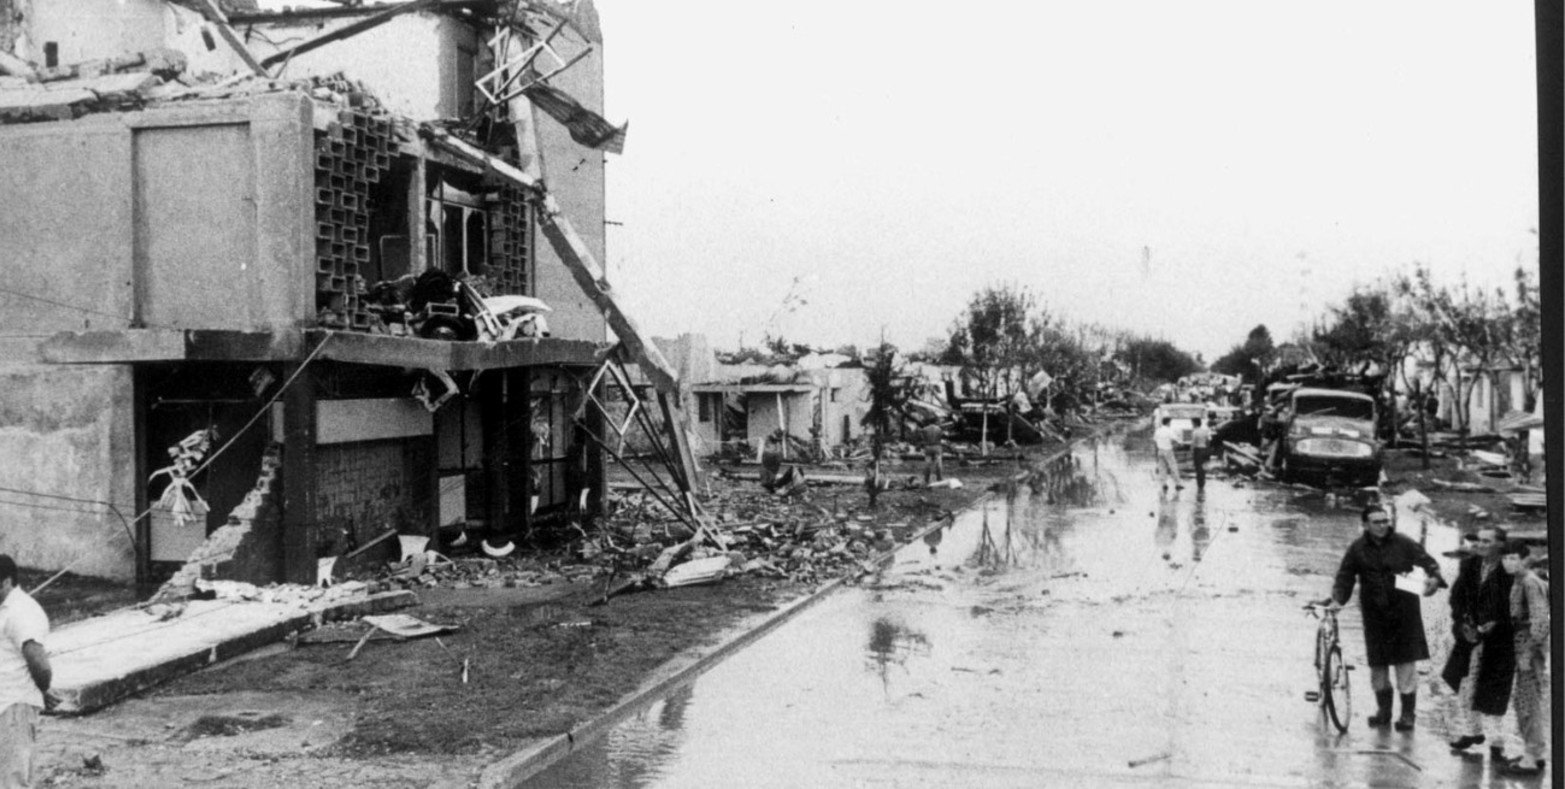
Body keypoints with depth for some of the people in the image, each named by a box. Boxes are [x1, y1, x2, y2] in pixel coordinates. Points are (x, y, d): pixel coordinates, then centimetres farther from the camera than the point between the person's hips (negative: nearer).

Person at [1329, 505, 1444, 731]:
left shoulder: (1404, 543, -5)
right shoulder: (1357, 549, 1)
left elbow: (1428, 561, -3)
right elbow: (1344, 577, 4)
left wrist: (1434, 578, -24)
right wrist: (1338, 599, -10)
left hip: (1404, 612, -2)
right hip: (1374, 613, 2)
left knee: (1406, 661, -4)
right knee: (1377, 662, 8)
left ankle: (1408, 712, 6)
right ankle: (1383, 710, 24)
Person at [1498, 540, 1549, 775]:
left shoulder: (1529, 582, -16)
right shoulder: (1519, 581, 12)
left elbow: (1540, 619, -20)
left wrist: (1529, 652, -21)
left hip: (1532, 644, -9)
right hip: (1523, 643, 9)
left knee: (1529, 703, -5)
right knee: (1521, 701, 15)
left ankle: (1530, 759, 0)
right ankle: (1536, 753, 25)